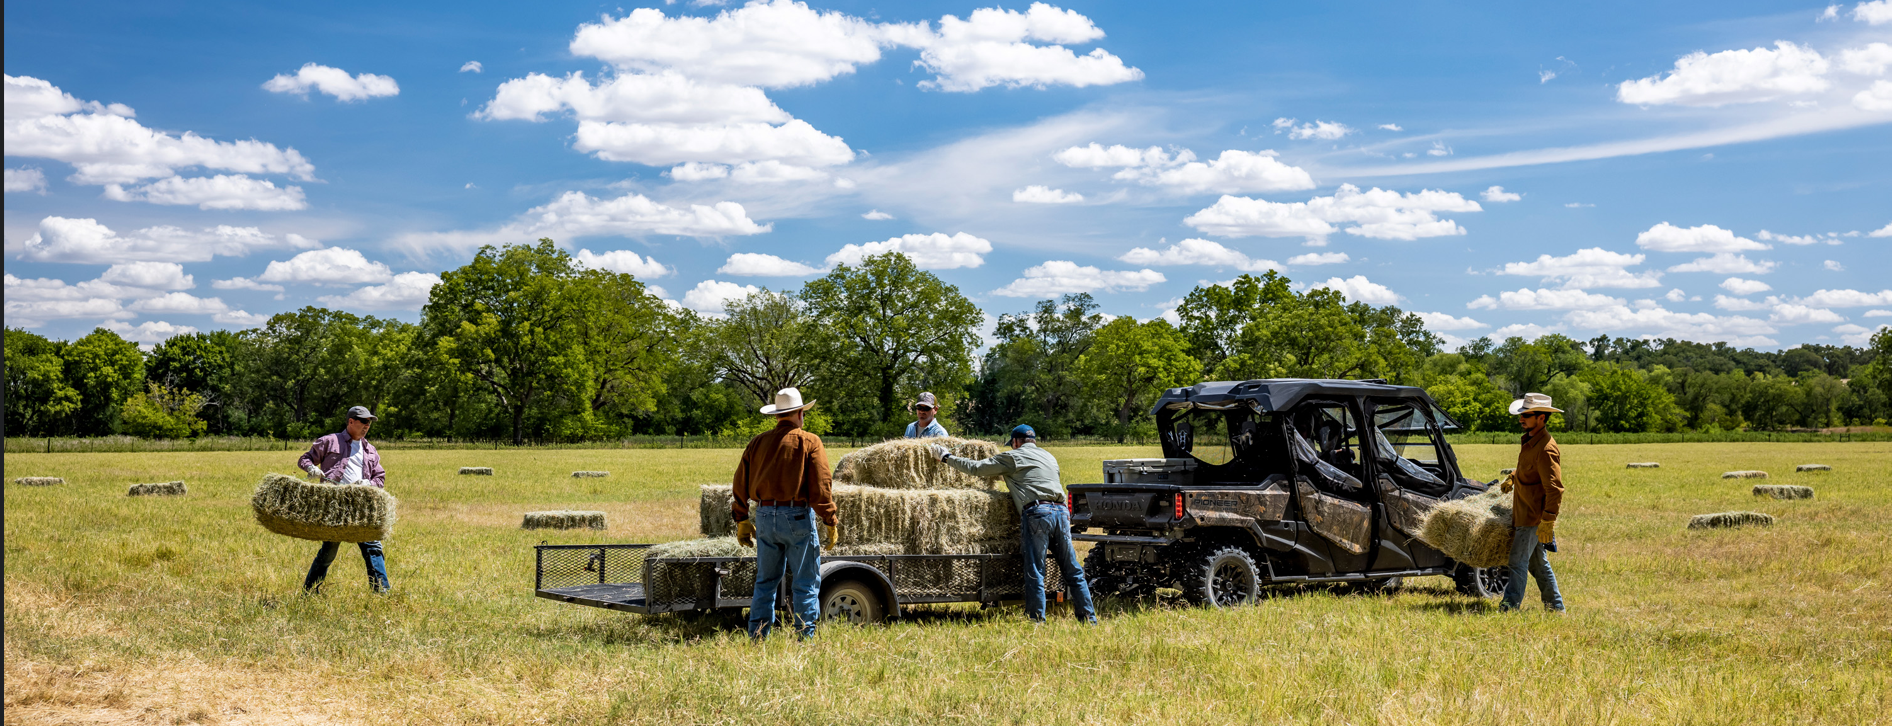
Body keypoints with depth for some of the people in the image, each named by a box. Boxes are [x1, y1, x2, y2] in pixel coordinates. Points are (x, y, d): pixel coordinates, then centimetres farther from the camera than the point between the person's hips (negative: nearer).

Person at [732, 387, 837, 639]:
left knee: (765, 580, 13)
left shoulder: (758, 442, 10)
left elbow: (741, 484, 12)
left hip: (764, 516, 5)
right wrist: (830, 523, -6)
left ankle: (757, 636, 13)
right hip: (797, 515, -5)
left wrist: (742, 521, 20)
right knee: (805, 582, 1)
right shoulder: (809, 442, -4)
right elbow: (821, 488, -10)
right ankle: (805, 635, 0)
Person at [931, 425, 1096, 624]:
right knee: (1073, 571, 7)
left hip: (1037, 512, -5)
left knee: (1035, 574, -5)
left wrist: (946, 457, 24)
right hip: (1061, 511, 6)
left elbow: (976, 468, 12)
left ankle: (1037, 621, -9)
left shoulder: (1013, 457, 10)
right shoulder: (1049, 457, 28)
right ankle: (1089, 619, 7)